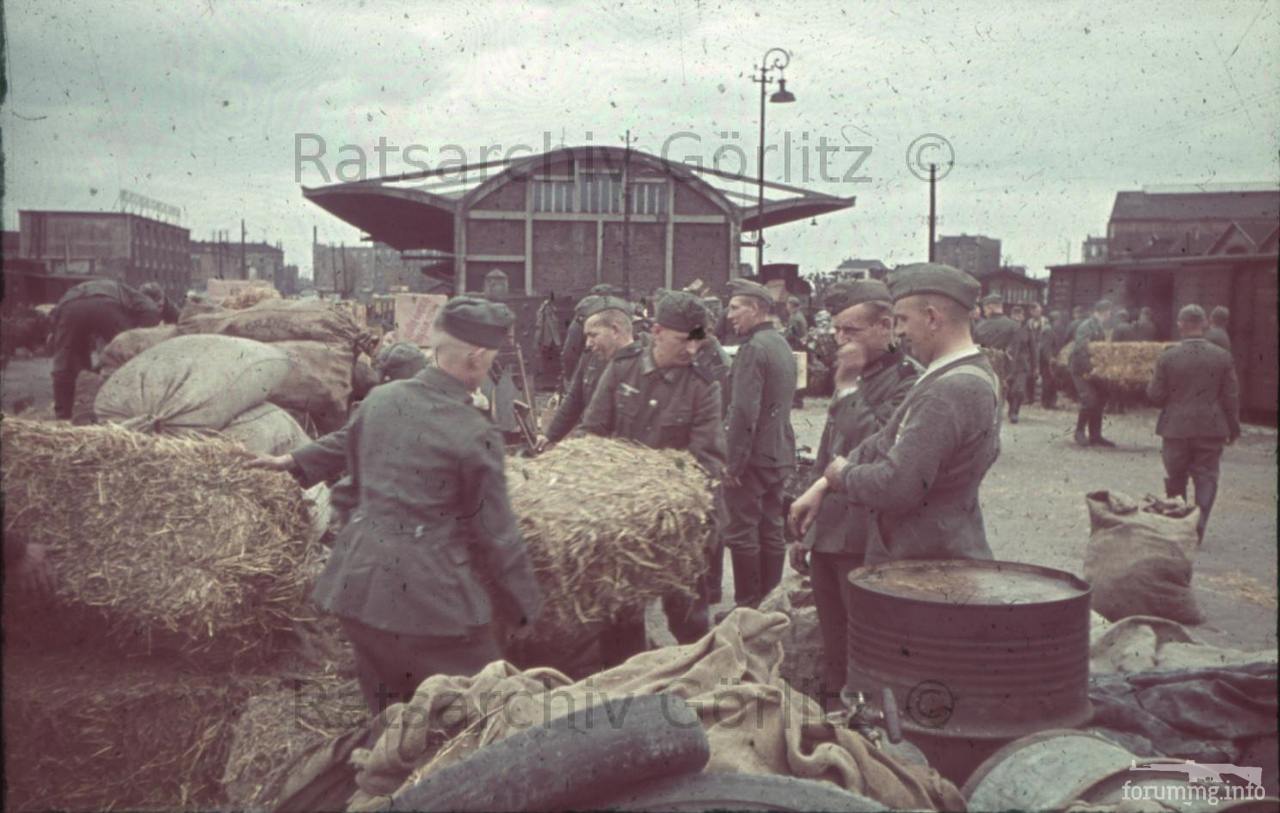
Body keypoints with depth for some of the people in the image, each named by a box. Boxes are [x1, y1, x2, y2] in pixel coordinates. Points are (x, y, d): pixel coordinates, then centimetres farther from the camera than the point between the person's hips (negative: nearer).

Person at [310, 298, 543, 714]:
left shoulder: (378, 400, 1)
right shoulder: (474, 435, -16)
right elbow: (495, 535, -9)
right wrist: (524, 605, 5)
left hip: (358, 585, 7)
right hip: (431, 596, -6)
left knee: (386, 718, 21)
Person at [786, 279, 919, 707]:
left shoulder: (906, 380, -10)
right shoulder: (854, 378, 17)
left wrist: (847, 387, -15)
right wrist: (805, 529, 22)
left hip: (866, 544, -8)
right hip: (827, 536, 8)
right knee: (834, 656, 16)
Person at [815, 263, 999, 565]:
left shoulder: (950, 392, -25)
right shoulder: (971, 375, 9)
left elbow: (898, 486, -27)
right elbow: (888, 441, 11)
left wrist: (844, 476, -8)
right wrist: (821, 486, 5)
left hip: (930, 568, -9)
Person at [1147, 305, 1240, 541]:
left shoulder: (1168, 357, -10)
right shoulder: (1223, 357, -5)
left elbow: (1155, 396, -7)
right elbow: (1231, 397, -1)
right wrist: (1234, 428, 9)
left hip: (1177, 428, 0)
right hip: (1212, 429, 0)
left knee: (1175, 478, 14)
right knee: (1206, 478, 7)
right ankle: (1198, 527, -3)